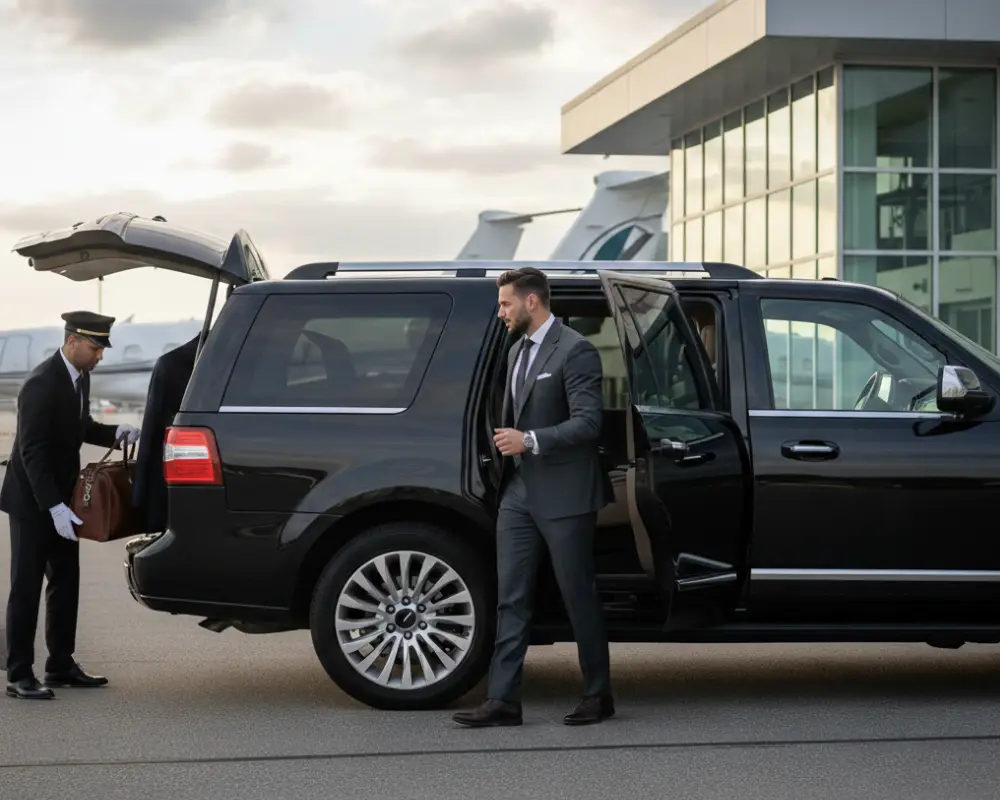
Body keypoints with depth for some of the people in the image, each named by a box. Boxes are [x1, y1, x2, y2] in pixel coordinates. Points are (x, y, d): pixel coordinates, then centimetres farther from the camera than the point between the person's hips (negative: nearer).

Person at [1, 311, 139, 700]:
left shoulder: (79, 376, 4)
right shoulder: (41, 384, -23)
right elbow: (32, 451, -25)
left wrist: (114, 432, 0)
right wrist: (54, 506, -29)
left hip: (60, 497, 9)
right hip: (32, 501, -9)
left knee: (65, 583, 12)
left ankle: (61, 665, 21)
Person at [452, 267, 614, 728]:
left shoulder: (575, 351, -11)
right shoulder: (517, 353, 17)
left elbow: (588, 423, -18)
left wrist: (530, 441, -24)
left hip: (563, 496, -8)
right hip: (519, 494, 8)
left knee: (579, 597, 2)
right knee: (511, 599, 3)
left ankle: (598, 696, 14)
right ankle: (503, 700, 3)